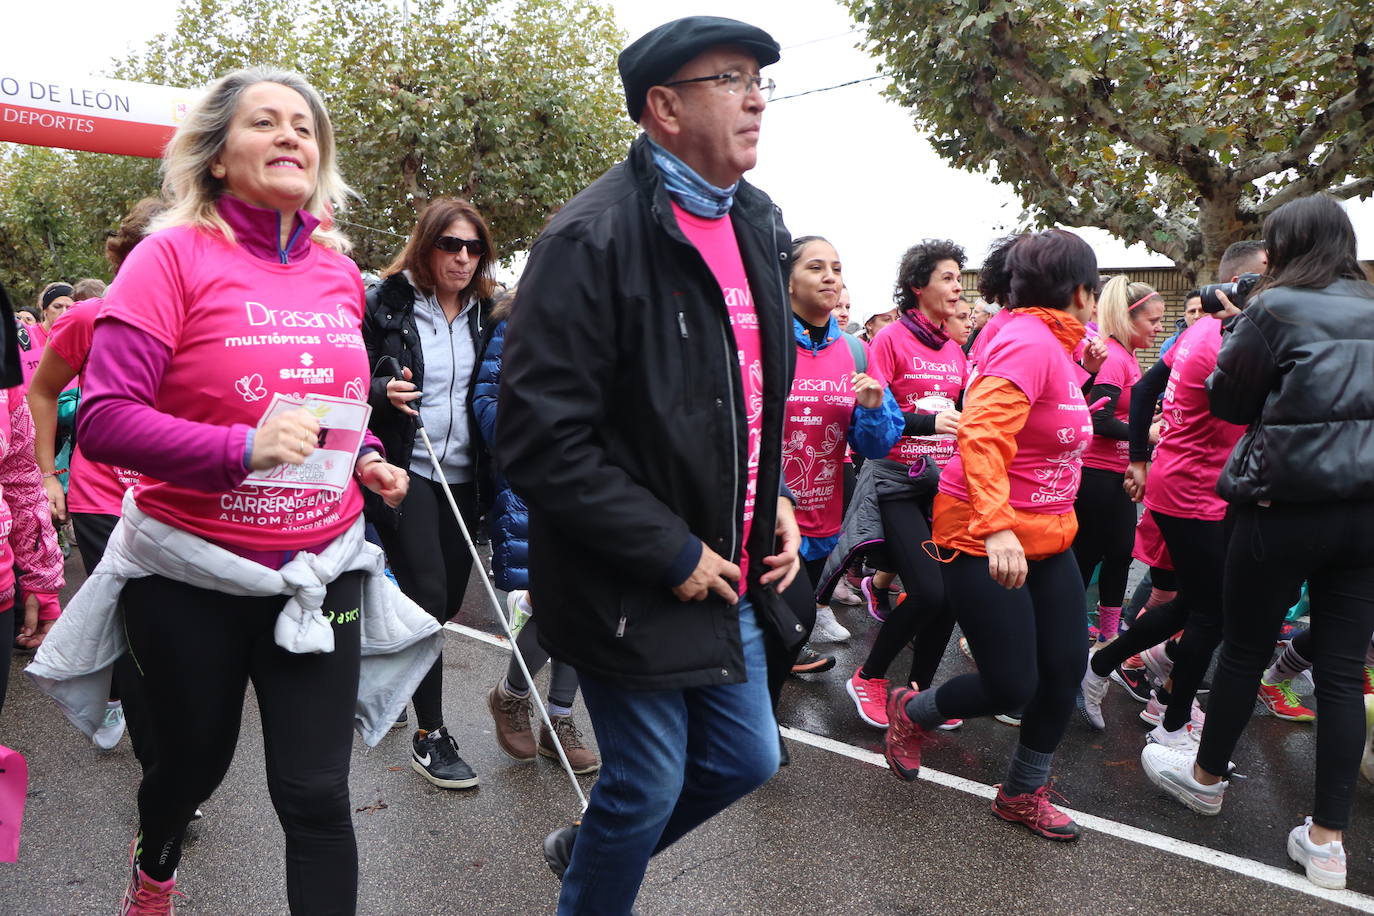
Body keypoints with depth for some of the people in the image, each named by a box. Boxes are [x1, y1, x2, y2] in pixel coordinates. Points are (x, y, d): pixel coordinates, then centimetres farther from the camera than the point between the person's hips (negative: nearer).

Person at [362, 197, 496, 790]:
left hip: (461, 475, 6)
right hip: (405, 472, -5)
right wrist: (384, 393, -22)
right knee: (428, 596, -9)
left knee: (449, 598, 11)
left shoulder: (482, 314, 10)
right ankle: (429, 736, 6)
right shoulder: (385, 306, -4)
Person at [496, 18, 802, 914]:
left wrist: (773, 499, 5)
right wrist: (671, 553, -19)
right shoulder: (593, 239, -18)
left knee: (747, 757, 19)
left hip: (728, 571, 8)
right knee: (648, 784, 8)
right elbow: (542, 439, -22)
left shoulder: (756, 226, 9)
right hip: (630, 591, -8)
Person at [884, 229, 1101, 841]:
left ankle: (1023, 795, 30)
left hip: (1045, 537, 10)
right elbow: (981, 433, -32)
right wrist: (997, 528, -38)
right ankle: (910, 712, 27)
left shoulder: (1055, 345, 11)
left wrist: (1082, 371, 14)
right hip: (986, 539, -9)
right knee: (1012, 686, -3)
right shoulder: (1028, 342, -19)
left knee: (1065, 669, 10)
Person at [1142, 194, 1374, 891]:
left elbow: (1226, 402, -1)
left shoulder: (1276, 309, -8)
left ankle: (1208, 776, 32)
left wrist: (1238, 332, 9)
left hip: (1284, 509, -5)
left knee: (1246, 651, 11)